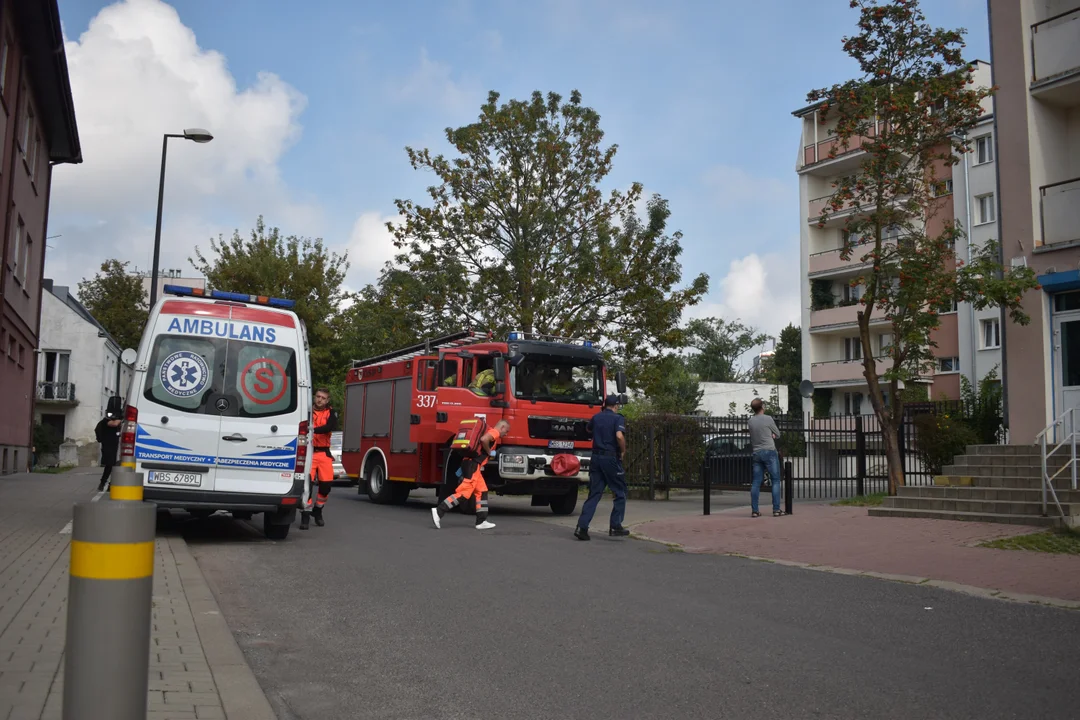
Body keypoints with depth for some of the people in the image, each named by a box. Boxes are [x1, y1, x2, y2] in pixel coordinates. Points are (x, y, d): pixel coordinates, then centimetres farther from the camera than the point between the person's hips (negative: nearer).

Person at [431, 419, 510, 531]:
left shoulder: (490, 432, 28)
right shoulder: (495, 432, -2)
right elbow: (483, 439, -24)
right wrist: (489, 452, -8)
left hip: (470, 464, 10)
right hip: (473, 465, -10)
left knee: (482, 491, 10)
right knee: (464, 492, -14)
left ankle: (481, 521, 8)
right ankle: (438, 511, -18)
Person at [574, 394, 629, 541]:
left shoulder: (596, 417, 10)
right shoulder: (618, 418, -7)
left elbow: (589, 429, 32)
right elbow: (619, 436, -24)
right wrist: (623, 451, -8)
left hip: (596, 457, 5)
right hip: (611, 458, -5)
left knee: (594, 494, 6)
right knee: (620, 493, 10)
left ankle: (582, 527, -4)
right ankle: (615, 527, 7)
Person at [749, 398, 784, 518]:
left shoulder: (751, 421, 8)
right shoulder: (768, 419, -6)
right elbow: (777, 435, 4)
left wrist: (770, 435, 6)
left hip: (756, 453, 5)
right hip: (769, 452, -5)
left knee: (756, 482, 4)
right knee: (775, 481, 1)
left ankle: (754, 510, 2)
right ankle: (776, 510, -2)